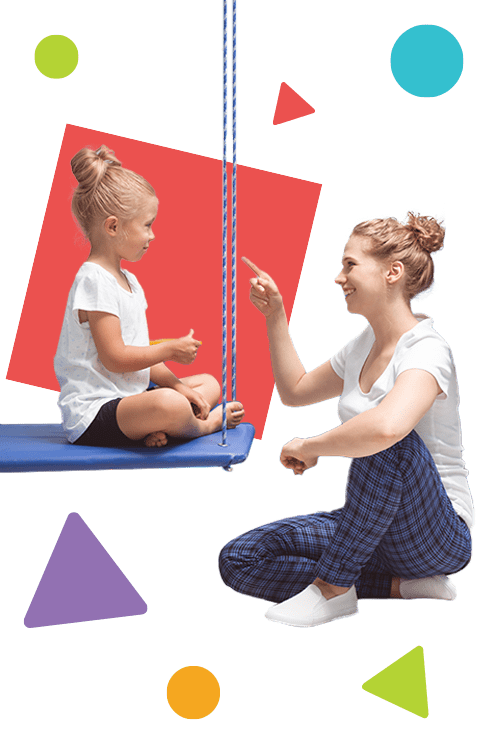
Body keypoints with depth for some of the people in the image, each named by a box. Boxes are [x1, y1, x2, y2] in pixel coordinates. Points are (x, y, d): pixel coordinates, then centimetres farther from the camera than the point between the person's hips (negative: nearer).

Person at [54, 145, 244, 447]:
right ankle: (205, 425, -2)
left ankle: (156, 428, -12)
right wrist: (171, 349, -7)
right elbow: (116, 358, -20)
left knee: (209, 384, 15)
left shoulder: (128, 280, 18)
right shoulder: (94, 281, -15)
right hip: (92, 414, -11)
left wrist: (176, 385, 1)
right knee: (169, 405, -37)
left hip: (127, 399, 11)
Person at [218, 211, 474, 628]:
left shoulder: (426, 352, -20)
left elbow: (386, 426, -43)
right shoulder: (364, 346, 7)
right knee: (238, 561, -5)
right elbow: (296, 391, 23)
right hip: (372, 526, 8)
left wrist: (309, 447, -26)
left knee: (389, 440, -38)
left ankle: (335, 586, -21)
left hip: (440, 535, -8)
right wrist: (275, 316, 14)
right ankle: (402, 585, -6)